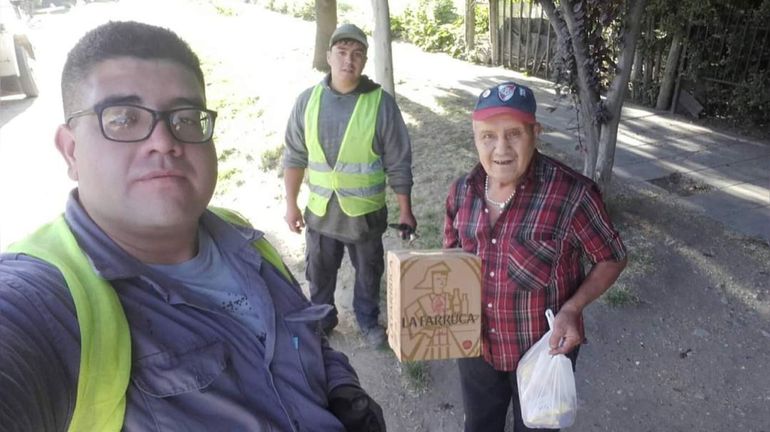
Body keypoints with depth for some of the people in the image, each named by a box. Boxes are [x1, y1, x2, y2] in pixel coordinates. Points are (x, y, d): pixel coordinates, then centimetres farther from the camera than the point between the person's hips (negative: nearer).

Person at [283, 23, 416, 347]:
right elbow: (294, 157, 3)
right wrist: (291, 204, 3)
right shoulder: (308, 100, -3)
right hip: (320, 209, 2)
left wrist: (405, 211, -7)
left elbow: (398, 163, -7)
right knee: (319, 274, 18)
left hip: (366, 211, -2)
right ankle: (321, 319, 43)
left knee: (369, 272, 18)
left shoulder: (381, 102, -11)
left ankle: (368, 319, 43)